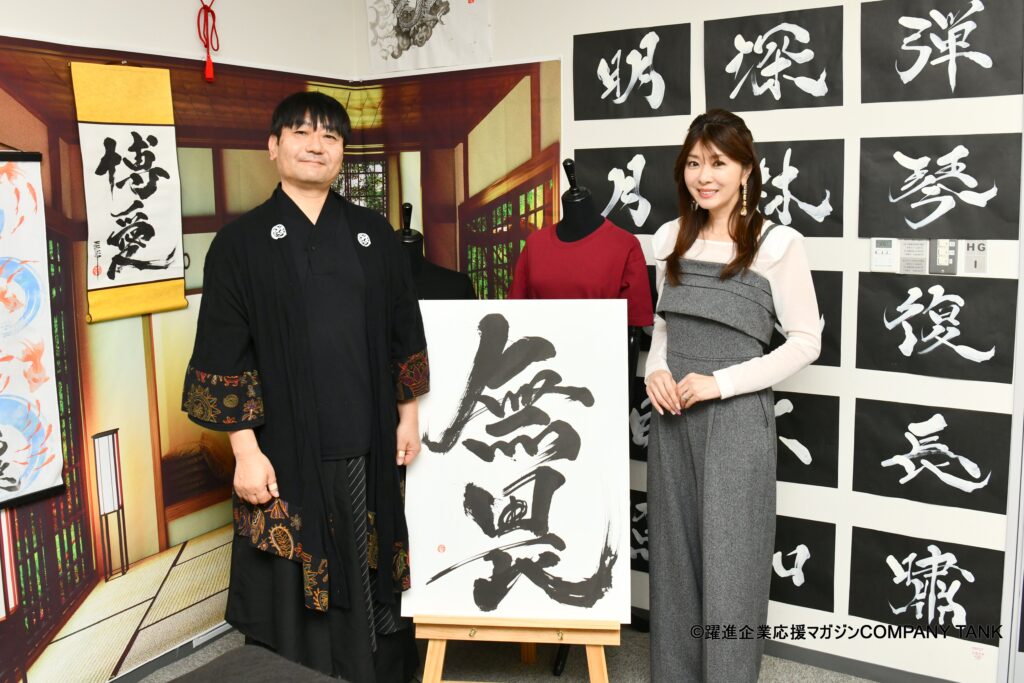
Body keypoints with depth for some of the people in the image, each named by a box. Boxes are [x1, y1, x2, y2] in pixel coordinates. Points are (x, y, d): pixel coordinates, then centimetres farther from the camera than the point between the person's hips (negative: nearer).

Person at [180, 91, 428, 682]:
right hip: (288, 451, -2)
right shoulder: (242, 242, -2)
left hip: (369, 445, 3)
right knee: (294, 591, 7)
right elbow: (224, 354, -5)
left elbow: (404, 329, 12)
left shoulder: (374, 234, 7)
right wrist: (246, 450, -10)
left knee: (371, 575, 14)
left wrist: (408, 414, 9)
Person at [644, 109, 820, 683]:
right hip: (672, 417, 5)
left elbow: (806, 342, -8)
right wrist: (654, 370, -3)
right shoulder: (670, 238, 8)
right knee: (674, 555, 13)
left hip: (736, 419, -5)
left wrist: (720, 382, -16)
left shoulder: (778, 244, -9)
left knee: (728, 564, 4)